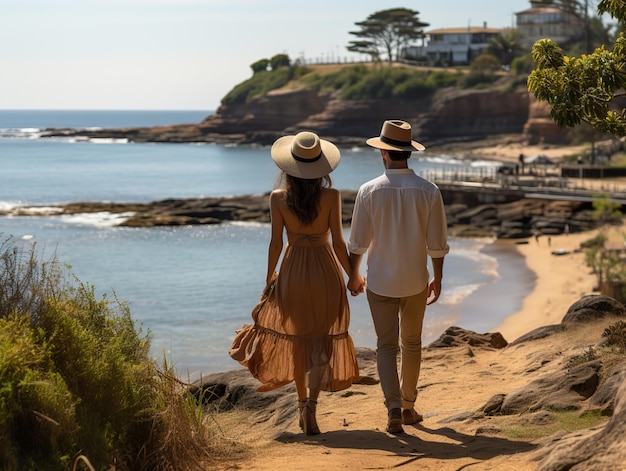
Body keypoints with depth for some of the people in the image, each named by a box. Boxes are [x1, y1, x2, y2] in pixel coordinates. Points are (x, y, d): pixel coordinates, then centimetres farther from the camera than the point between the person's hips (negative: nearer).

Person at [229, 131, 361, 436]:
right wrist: (352, 276, 4)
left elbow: (275, 243, -6)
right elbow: (338, 241, -10)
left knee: (297, 339, 18)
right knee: (323, 341, 5)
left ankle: (303, 404, 27)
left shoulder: (279, 198, -10)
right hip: (325, 272, -1)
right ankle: (311, 402, -15)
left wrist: (269, 277, 9)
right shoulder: (331, 196, -12)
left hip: (292, 272, 1)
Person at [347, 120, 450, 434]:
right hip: (415, 282, 1)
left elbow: (357, 242, -5)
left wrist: (353, 275, 10)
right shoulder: (428, 191, -8)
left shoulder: (369, 191, -11)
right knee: (411, 345, 17)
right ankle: (408, 407, 27)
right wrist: (437, 279, 9)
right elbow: (437, 244, -4)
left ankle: (394, 408, -11)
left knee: (386, 346, 4)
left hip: (380, 283, -1)